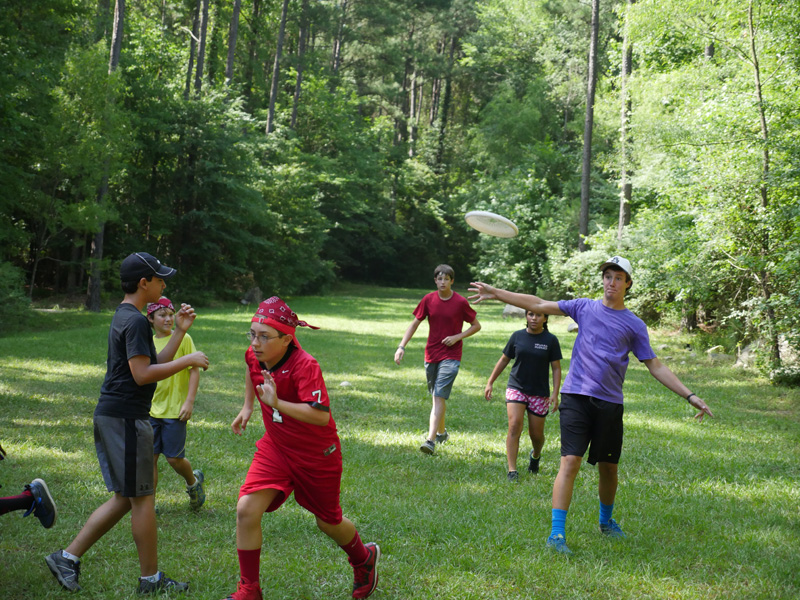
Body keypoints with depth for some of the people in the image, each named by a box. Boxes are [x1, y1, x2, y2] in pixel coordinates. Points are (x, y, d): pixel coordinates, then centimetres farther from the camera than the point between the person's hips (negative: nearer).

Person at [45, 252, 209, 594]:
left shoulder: (123, 317, 18)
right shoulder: (135, 321, -14)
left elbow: (154, 364, 19)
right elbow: (143, 374, -21)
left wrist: (179, 332, 16)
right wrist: (188, 361, -15)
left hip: (109, 415, 10)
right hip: (126, 417, -10)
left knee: (124, 498, 15)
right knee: (142, 499, 0)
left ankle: (67, 558, 14)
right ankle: (151, 580, 10)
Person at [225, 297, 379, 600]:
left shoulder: (304, 366, -30)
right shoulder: (254, 355, -10)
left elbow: (321, 415, -40)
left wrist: (277, 403, -46)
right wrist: (247, 407, 17)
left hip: (317, 454, -5)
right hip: (275, 447, 5)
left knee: (328, 521, 14)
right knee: (246, 509, -13)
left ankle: (364, 558, 49)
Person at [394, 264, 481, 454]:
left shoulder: (460, 302, -7)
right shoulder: (428, 300, 1)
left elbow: (476, 326, 3)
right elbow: (414, 324, 5)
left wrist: (457, 337, -12)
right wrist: (402, 346, -6)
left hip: (451, 356, -4)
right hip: (431, 354, 4)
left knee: (439, 396, -15)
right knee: (436, 396, 15)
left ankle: (431, 440, -21)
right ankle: (441, 432, 36)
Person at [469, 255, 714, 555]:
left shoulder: (635, 325, 8)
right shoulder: (585, 307, 8)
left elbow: (655, 367, 10)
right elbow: (539, 305, 7)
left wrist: (690, 396, 4)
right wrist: (495, 292, 4)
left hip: (610, 403, 2)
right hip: (576, 396, -2)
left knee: (609, 467, 10)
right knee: (570, 462, -12)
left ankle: (606, 521, 35)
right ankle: (557, 533, -12)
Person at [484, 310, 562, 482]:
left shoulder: (551, 340, -3)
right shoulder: (517, 336, 1)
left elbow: (556, 368, 0)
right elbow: (504, 360, 11)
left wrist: (555, 394, -8)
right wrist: (490, 382, 9)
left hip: (539, 393, 0)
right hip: (516, 388, 0)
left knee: (536, 434, 6)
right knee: (514, 426, -17)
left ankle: (535, 455, 42)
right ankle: (512, 470, -14)